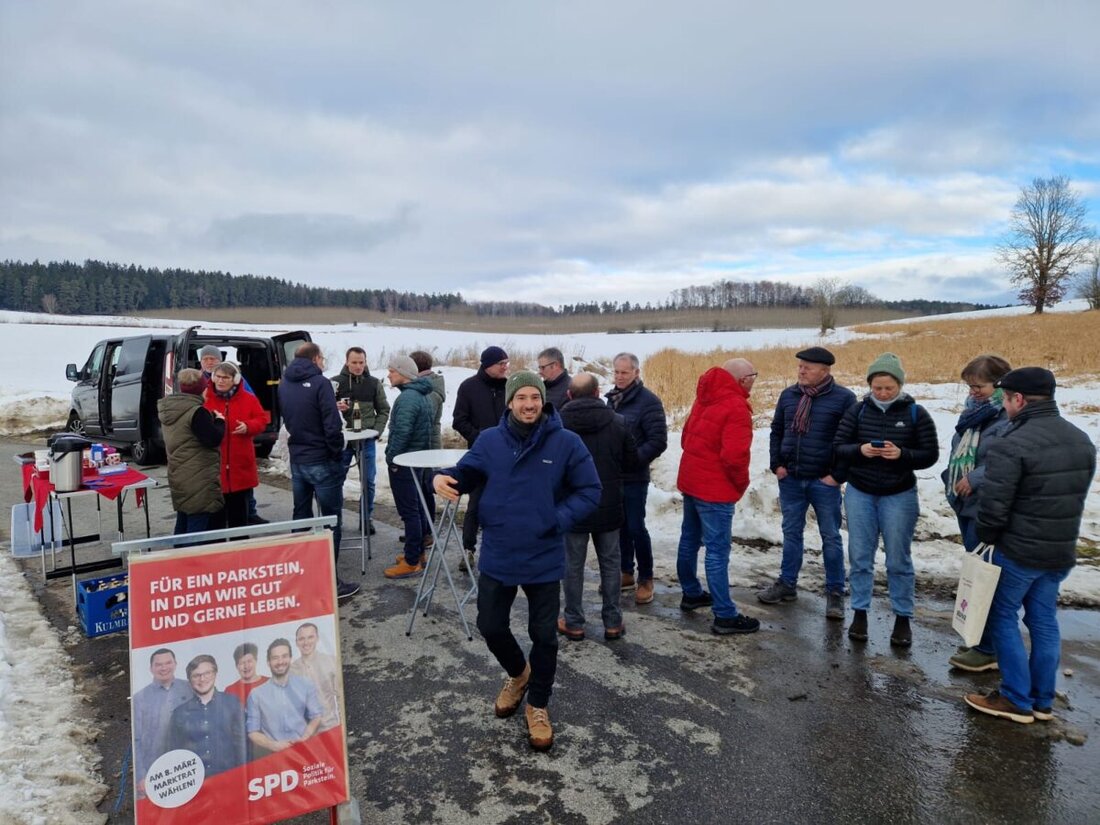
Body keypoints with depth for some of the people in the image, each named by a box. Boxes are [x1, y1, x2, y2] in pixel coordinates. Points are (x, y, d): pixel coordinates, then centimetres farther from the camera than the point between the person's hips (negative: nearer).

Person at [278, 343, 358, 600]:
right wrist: (338, 455, -8)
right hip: (322, 461, -7)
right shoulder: (320, 383, -15)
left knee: (301, 517, 17)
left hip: (297, 460, 7)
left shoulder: (284, 384, 7)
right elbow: (332, 426, -19)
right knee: (331, 521, 0)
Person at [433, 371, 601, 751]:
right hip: (497, 556, 3)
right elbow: (466, 473, 7)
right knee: (491, 626, 17)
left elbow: (590, 491, -6)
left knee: (544, 635, 11)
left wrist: (558, 520, -19)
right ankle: (518, 673, 49)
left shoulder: (566, 443, -12)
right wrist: (444, 477, -16)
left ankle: (538, 705, 36)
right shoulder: (489, 440, -6)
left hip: (544, 559, -2)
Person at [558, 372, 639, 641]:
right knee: (610, 563, 14)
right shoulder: (618, 422, -7)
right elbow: (631, 461, 1)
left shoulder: (558, 424, -12)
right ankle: (613, 622, 23)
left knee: (573, 565, 11)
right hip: (609, 507, 2)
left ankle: (574, 623, 20)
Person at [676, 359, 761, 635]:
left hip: (690, 480, 9)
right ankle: (725, 616, 1)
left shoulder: (705, 399, 9)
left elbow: (687, 436, 16)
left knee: (689, 540, 19)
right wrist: (742, 482, -8)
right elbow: (734, 455, -24)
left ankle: (691, 593, 34)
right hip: (715, 489, -9)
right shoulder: (736, 407, -18)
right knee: (717, 551, -5)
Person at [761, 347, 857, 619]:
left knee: (830, 537, 6)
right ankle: (787, 584, 25)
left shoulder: (844, 398, -8)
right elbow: (776, 431, 13)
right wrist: (777, 464, 4)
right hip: (790, 479, 4)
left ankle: (835, 593, 17)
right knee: (791, 533, 13)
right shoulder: (788, 395, 5)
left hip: (824, 481, -4)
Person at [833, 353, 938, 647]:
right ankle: (859, 612, 21)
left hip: (899, 496, -1)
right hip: (859, 493, 2)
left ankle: (902, 618, 21)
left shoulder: (916, 413, -6)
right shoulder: (857, 410, -2)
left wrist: (901, 454, -24)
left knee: (898, 560, 7)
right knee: (860, 556, 8)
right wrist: (860, 450, -23)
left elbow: (930, 454, -5)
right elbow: (838, 446, -2)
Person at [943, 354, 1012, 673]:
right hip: (966, 503, 9)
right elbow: (958, 447, 20)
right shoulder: (974, 408, 10)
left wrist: (976, 479, -22)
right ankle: (981, 639, 31)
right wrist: (952, 478, 9)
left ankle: (989, 650, 11)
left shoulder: (1011, 416, -18)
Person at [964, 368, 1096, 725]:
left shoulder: (1011, 444, -22)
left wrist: (986, 536, -3)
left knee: (1002, 617, 8)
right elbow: (1077, 497, 14)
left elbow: (993, 506, -21)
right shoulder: (1083, 441, 6)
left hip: (1018, 551, -7)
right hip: (1062, 551, 8)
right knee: (1044, 620, 16)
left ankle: (1017, 700, 13)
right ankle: (1043, 701, 25)